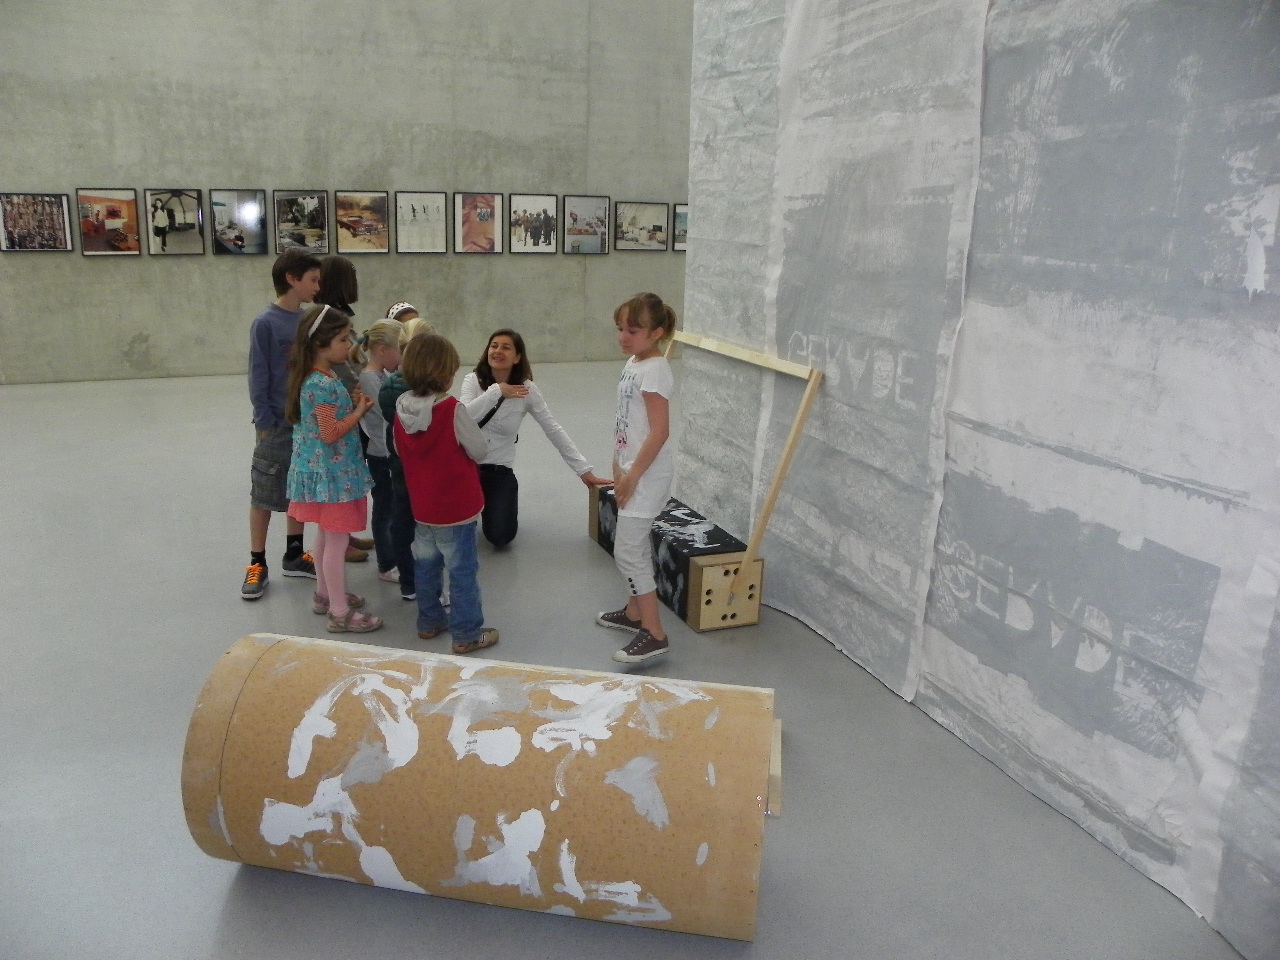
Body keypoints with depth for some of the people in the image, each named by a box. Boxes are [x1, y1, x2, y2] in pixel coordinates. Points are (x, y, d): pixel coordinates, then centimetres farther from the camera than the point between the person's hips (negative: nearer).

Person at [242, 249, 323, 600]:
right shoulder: (265, 323, -12)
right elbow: (258, 377, -11)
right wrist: (265, 423, -12)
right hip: (278, 425, -6)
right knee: (264, 495, 5)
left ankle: (294, 555, 30)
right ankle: (257, 564, 18)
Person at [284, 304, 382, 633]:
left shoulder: (315, 378, 7)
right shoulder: (325, 384, -23)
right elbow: (331, 433, -25)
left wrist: (352, 404, 1)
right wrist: (359, 411, -15)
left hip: (323, 470, 10)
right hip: (334, 472, -10)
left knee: (326, 535, 22)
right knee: (337, 541, -2)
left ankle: (325, 594, 37)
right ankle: (340, 614, 7)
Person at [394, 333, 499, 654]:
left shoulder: (401, 409, -4)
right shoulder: (452, 409, -22)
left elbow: (400, 451, 8)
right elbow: (479, 449, -12)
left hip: (420, 505, 6)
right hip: (456, 507, -6)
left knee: (426, 565, 20)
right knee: (463, 570, 5)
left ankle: (429, 621, 34)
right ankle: (467, 634, 13)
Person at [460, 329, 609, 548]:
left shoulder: (526, 389, -7)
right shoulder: (473, 380, -6)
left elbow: (554, 431, -4)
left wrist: (584, 470, -7)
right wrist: (495, 391, -25)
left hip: (499, 470, 0)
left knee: (499, 537, -11)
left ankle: (491, 505, 27)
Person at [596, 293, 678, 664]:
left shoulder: (654, 370, -20)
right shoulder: (634, 362, 8)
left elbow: (659, 432, -22)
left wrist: (631, 476, -18)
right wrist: (619, 466, 15)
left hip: (646, 474, -10)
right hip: (632, 468, 10)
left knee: (627, 551, -7)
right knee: (636, 544, 19)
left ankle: (654, 634, 0)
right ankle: (634, 612, 34)